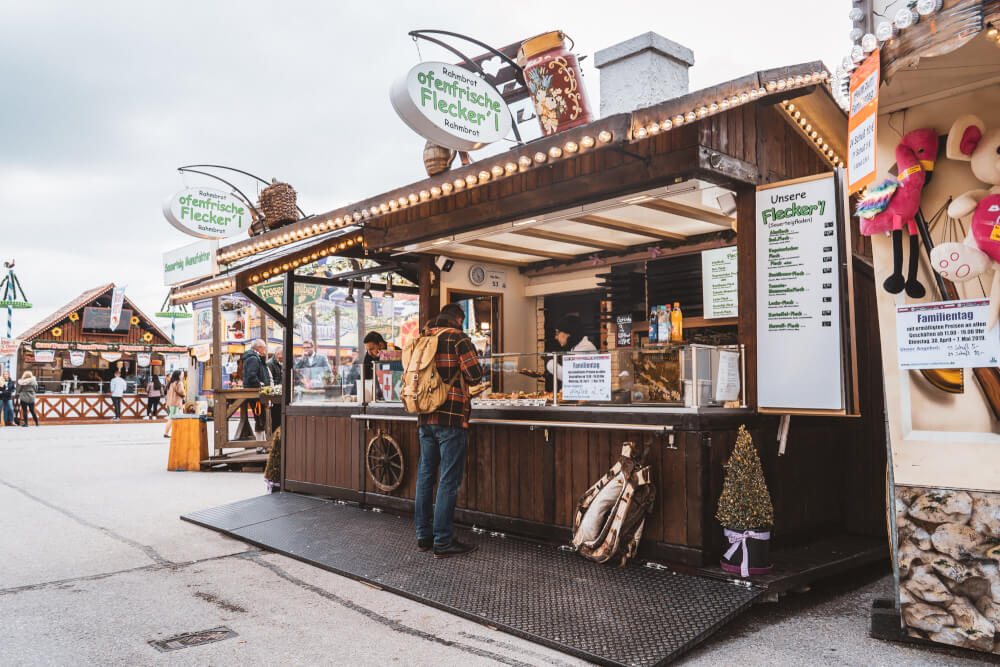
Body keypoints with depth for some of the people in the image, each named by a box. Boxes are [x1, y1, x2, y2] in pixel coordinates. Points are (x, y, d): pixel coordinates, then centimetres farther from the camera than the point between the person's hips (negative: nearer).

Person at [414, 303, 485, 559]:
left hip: (425, 419, 7)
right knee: (449, 480, -1)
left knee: (425, 475, 13)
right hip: (452, 418, -7)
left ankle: (423, 536, 22)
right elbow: (475, 376, -12)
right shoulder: (458, 338, -7)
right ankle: (443, 542, 2)